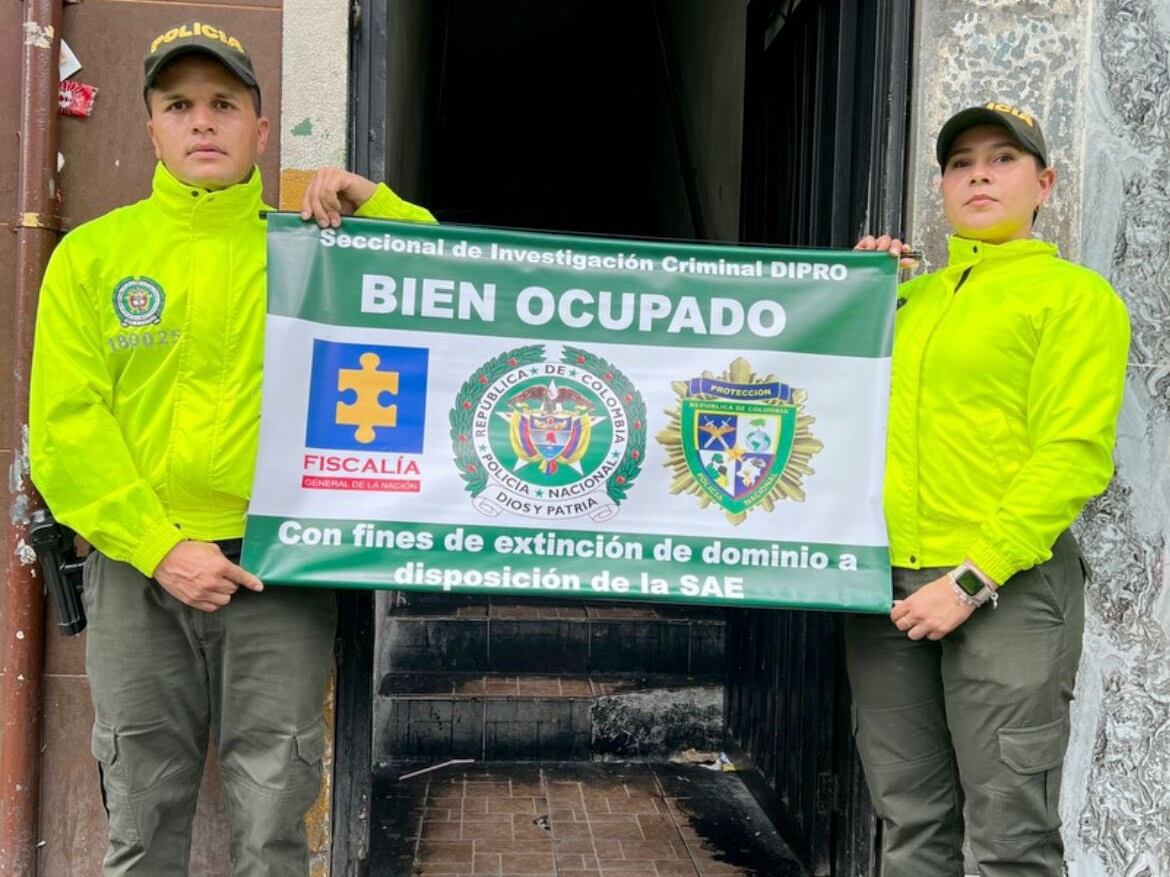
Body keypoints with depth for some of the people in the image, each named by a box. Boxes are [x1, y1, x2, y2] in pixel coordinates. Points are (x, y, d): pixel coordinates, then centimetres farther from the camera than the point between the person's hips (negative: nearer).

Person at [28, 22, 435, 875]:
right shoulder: (92, 255, 6)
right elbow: (66, 426, -1)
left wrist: (372, 203, -7)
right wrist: (160, 548, -12)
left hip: (280, 570, 0)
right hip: (139, 570, 1)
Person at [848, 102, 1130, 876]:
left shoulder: (1073, 293, 1)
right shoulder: (907, 298, 16)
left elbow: (1075, 456, -9)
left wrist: (972, 579, -16)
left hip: (1007, 589, -5)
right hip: (886, 587, 5)